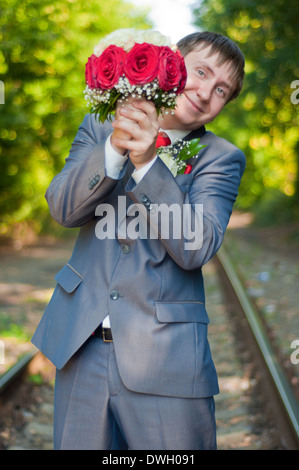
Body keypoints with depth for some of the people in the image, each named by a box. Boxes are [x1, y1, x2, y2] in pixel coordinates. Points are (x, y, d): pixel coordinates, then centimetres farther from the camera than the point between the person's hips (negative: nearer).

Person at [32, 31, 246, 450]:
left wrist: (148, 162, -26)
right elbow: (63, 209, -6)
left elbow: (196, 248, -15)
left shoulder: (222, 159, -2)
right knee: (78, 444, 11)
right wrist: (116, 147, -23)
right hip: (82, 349, 2)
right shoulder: (101, 127, 6)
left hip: (164, 357, -2)